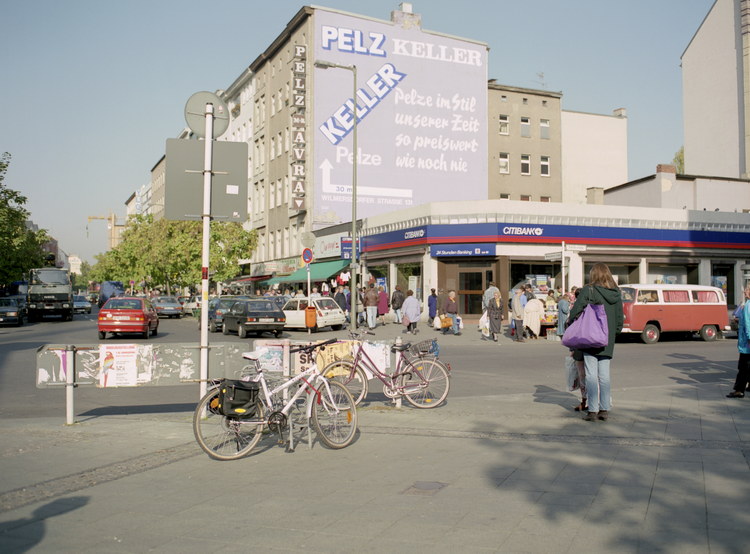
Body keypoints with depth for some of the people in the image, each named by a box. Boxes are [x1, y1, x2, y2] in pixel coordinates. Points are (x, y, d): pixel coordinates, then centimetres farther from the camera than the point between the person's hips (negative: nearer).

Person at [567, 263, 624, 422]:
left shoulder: (588, 291, -10)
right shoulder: (616, 294, 6)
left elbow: (575, 311, -11)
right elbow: (620, 318, 10)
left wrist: (570, 324, 5)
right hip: (608, 341, 5)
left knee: (591, 375, 0)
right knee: (605, 375, 10)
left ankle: (592, 410, -1)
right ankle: (604, 409, 12)